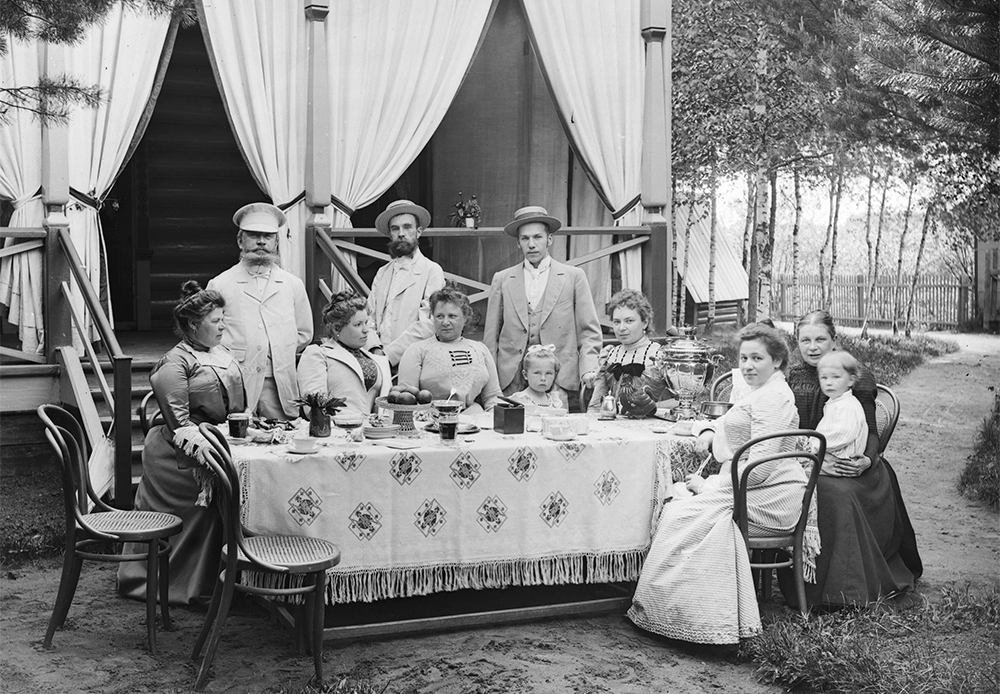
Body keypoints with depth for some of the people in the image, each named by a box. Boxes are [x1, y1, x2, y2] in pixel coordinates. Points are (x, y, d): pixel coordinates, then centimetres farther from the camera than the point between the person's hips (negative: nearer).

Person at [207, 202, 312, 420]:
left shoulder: (293, 285, 11)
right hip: (234, 386, -2)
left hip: (280, 387, 2)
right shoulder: (220, 285, 3)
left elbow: (304, 334, 16)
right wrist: (234, 360, -4)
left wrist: (279, 357, 5)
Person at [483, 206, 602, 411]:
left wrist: (588, 369, -10)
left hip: (562, 382, -1)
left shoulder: (574, 277, 8)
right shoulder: (502, 280, 11)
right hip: (511, 383, 1)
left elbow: (589, 332, 6)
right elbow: (491, 336, 11)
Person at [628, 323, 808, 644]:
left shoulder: (773, 398, -15)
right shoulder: (760, 392, 19)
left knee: (681, 516, -18)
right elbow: (731, 419, 38)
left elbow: (760, 468, -23)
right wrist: (709, 431, 14)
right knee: (675, 497, -2)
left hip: (769, 499, -10)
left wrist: (708, 487, -16)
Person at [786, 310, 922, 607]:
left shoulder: (858, 376, 4)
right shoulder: (793, 378, 10)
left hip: (851, 465, -1)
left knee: (840, 493, -34)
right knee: (827, 492, -32)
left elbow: (869, 431, 4)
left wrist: (867, 460, -19)